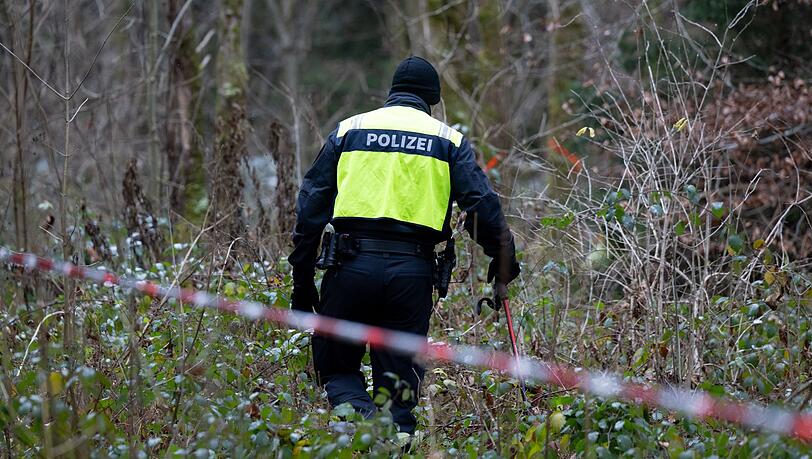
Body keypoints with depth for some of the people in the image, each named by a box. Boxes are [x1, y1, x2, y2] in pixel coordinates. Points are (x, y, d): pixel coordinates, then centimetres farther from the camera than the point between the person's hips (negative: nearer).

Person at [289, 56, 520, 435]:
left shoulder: (348, 130, 14)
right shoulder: (449, 140, 13)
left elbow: (311, 205, 9)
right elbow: (483, 206, 3)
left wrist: (302, 278, 11)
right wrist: (503, 260, 15)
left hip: (352, 264, 0)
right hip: (412, 272, 0)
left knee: (336, 368, 12)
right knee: (399, 385, 9)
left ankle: (361, 416, -17)